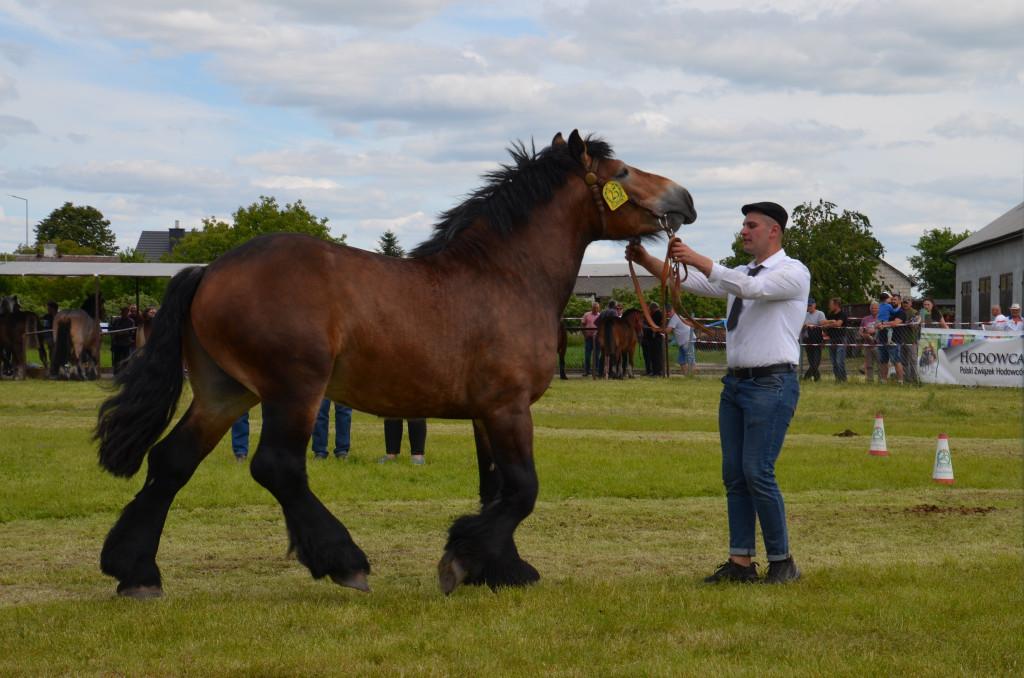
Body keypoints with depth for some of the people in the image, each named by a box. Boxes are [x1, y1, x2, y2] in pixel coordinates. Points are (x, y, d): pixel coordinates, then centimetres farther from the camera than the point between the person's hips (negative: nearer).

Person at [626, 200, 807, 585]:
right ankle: (741, 562, 7)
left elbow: (751, 288, -22)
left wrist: (699, 260, -26)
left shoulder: (793, 272, -5)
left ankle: (782, 562, -2)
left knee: (758, 472, -13)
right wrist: (646, 261, -3)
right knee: (733, 475, 4)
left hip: (772, 383, -8)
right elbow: (688, 281, 11)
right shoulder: (739, 274, 19)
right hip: (735, 381, 8)